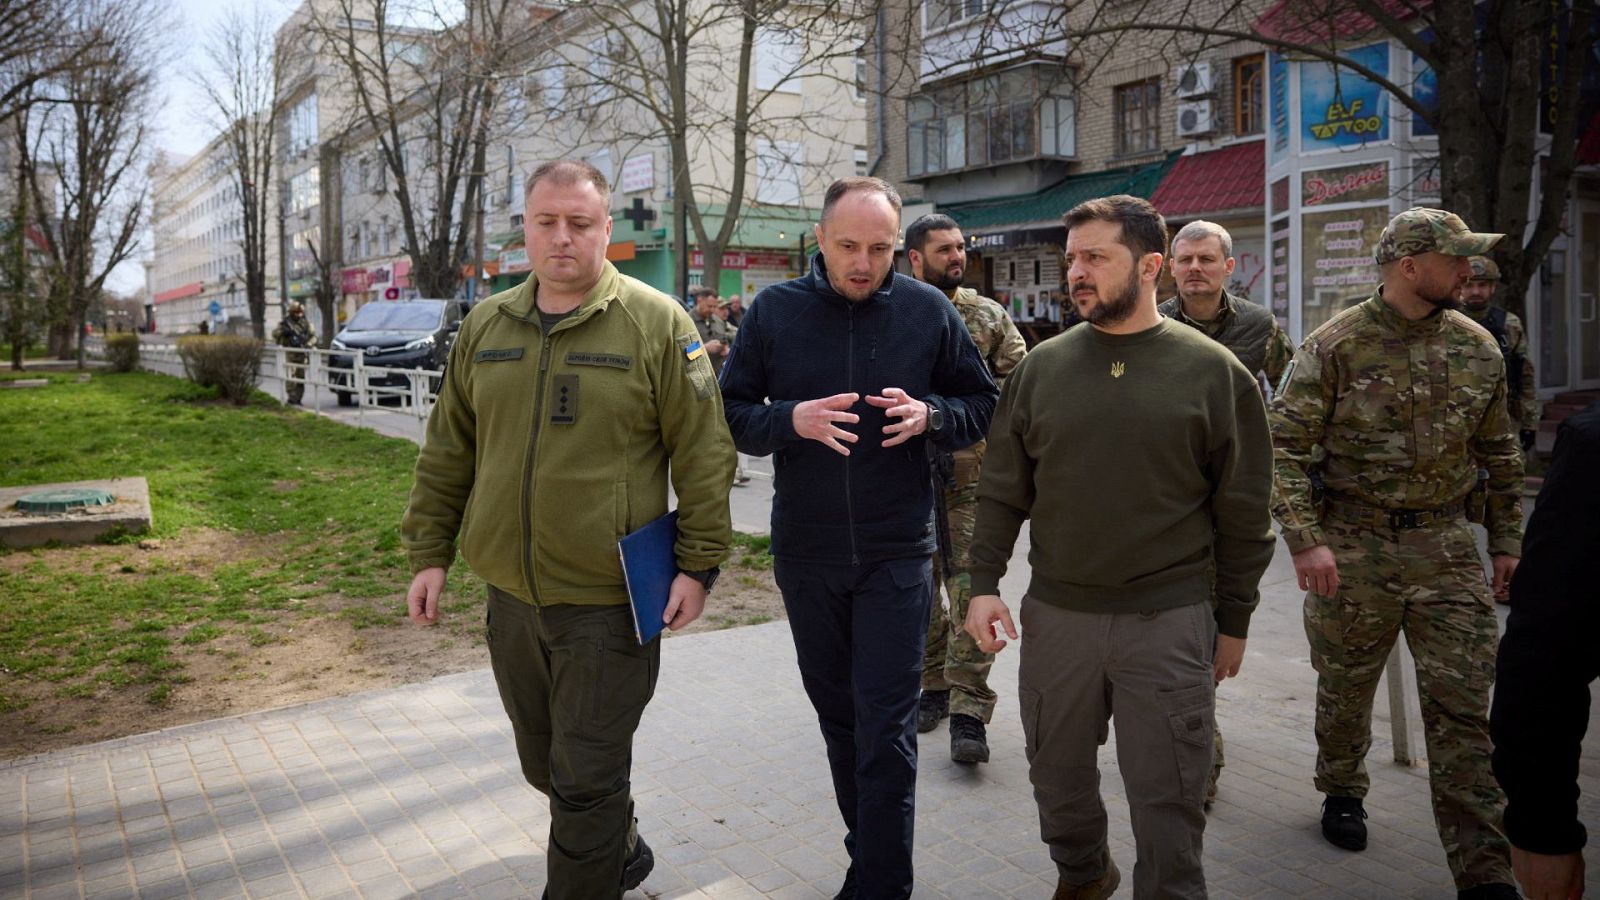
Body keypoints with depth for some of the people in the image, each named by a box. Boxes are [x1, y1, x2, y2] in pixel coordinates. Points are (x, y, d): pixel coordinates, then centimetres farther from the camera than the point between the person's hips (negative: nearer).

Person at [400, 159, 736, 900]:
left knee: (585, 778, 4)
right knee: (544, 762, 21)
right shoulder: (485, 327, 6)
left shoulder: (656, 324, -8)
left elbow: (704, 453, -8)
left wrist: (699, 562, -10)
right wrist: (429, 554, 9)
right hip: (510, 593, 6)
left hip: (609, 598, -6)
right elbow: (447, 454, 12)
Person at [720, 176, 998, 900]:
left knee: (886, 730, -2)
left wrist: (929, 416, -15)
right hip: (806, 552, 3)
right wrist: (792, 420, -19)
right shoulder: (774, 310, 0)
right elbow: (732, 413, 1)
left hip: (897, 553, -2)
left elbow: (983, 405, 6)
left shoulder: (929, 311, -1)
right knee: (837, 713, 17)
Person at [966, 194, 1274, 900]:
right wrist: (985, 584, 0)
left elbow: (1243, 512, 1)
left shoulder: (1213, 371, -3)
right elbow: (1002, 490, 7)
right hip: (1056, 615, 3)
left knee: (1167, 797, 6)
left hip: (1170, 622, -3)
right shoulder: (1041, 366, 4)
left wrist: (1234, 622, 2)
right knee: (1057, 776, 17)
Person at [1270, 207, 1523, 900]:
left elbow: (1499, 454, 15)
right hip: (1354, 547, -3)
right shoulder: (1336, 345, -9)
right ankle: (1342, 792, 40)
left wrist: (1507, 542, 14)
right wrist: (1305, 540, -19)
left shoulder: (1477, 348, 6)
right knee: (1345, 687, 13)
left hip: (1446, 547, 3)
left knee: (1462, 706, 2)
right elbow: (1283, 446, -12)